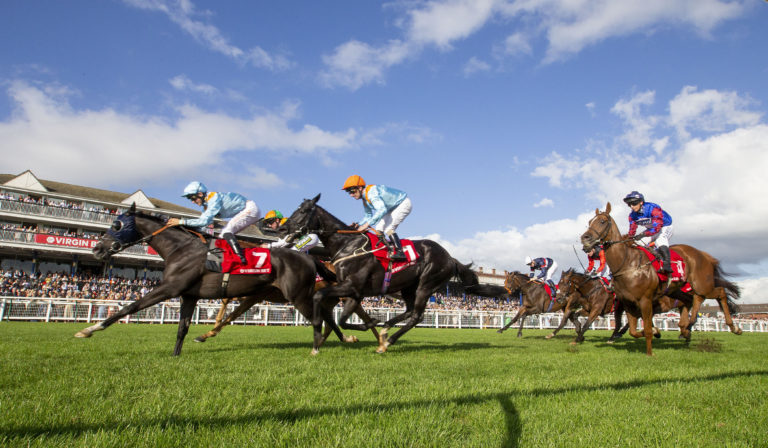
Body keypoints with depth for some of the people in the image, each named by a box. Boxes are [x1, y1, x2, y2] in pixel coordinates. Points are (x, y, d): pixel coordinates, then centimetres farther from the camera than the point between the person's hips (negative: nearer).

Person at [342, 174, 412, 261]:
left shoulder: (372, 193, -31)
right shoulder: (365, 198, 1)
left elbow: (382, 210, -45)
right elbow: (369, 215, 11)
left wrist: (367, 224, -46)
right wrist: (358, 224, -6)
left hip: (404, 204, -10)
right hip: (393, 208, 10)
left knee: (387, 228, -23)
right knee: (379, 229, 5)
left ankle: (400, 252, -22)